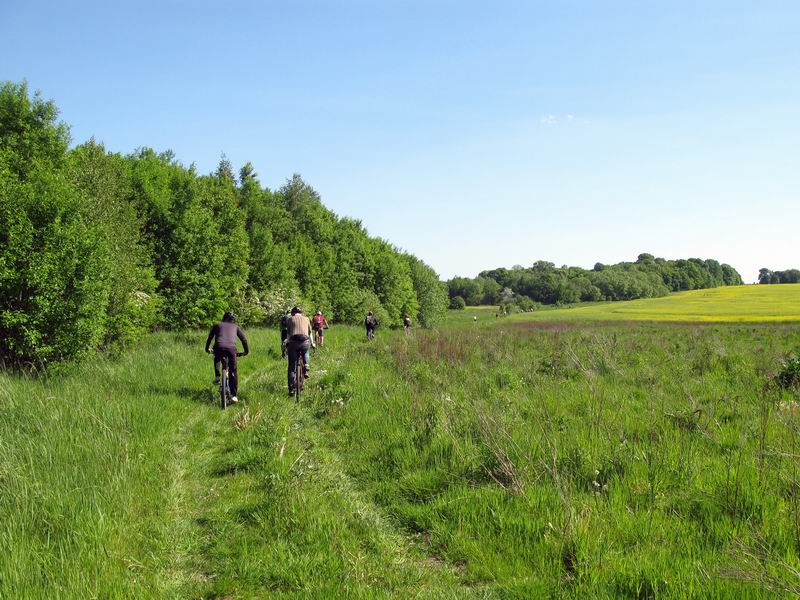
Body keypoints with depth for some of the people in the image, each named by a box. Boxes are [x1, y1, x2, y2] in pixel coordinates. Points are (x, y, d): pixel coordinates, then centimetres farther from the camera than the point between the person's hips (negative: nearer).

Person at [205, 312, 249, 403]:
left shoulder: (217, 325, 28)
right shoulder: (235, 327, 27)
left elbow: (209, 338, 34)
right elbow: (244, 339, 23)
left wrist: (207, 349, 49)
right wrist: (246, 351, 34)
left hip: (219, 347, 1)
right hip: (231, 348, -1)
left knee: (217, 360, 36)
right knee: (233, 372, 8)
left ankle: (217, 377, 18)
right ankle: (234, 395, 2)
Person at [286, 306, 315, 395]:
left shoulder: (290, 319, 14)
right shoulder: (306, 319, 18)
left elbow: (289, 333, 12)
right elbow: (310, 333, 23)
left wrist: (287, 343, 21)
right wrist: (312, 343, 35)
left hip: (293, 342, -1)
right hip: (305, 342, 1)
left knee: (291, 366, 10)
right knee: (305, 353, 39)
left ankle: (291, 388, 6)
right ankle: (306, 370, 19)